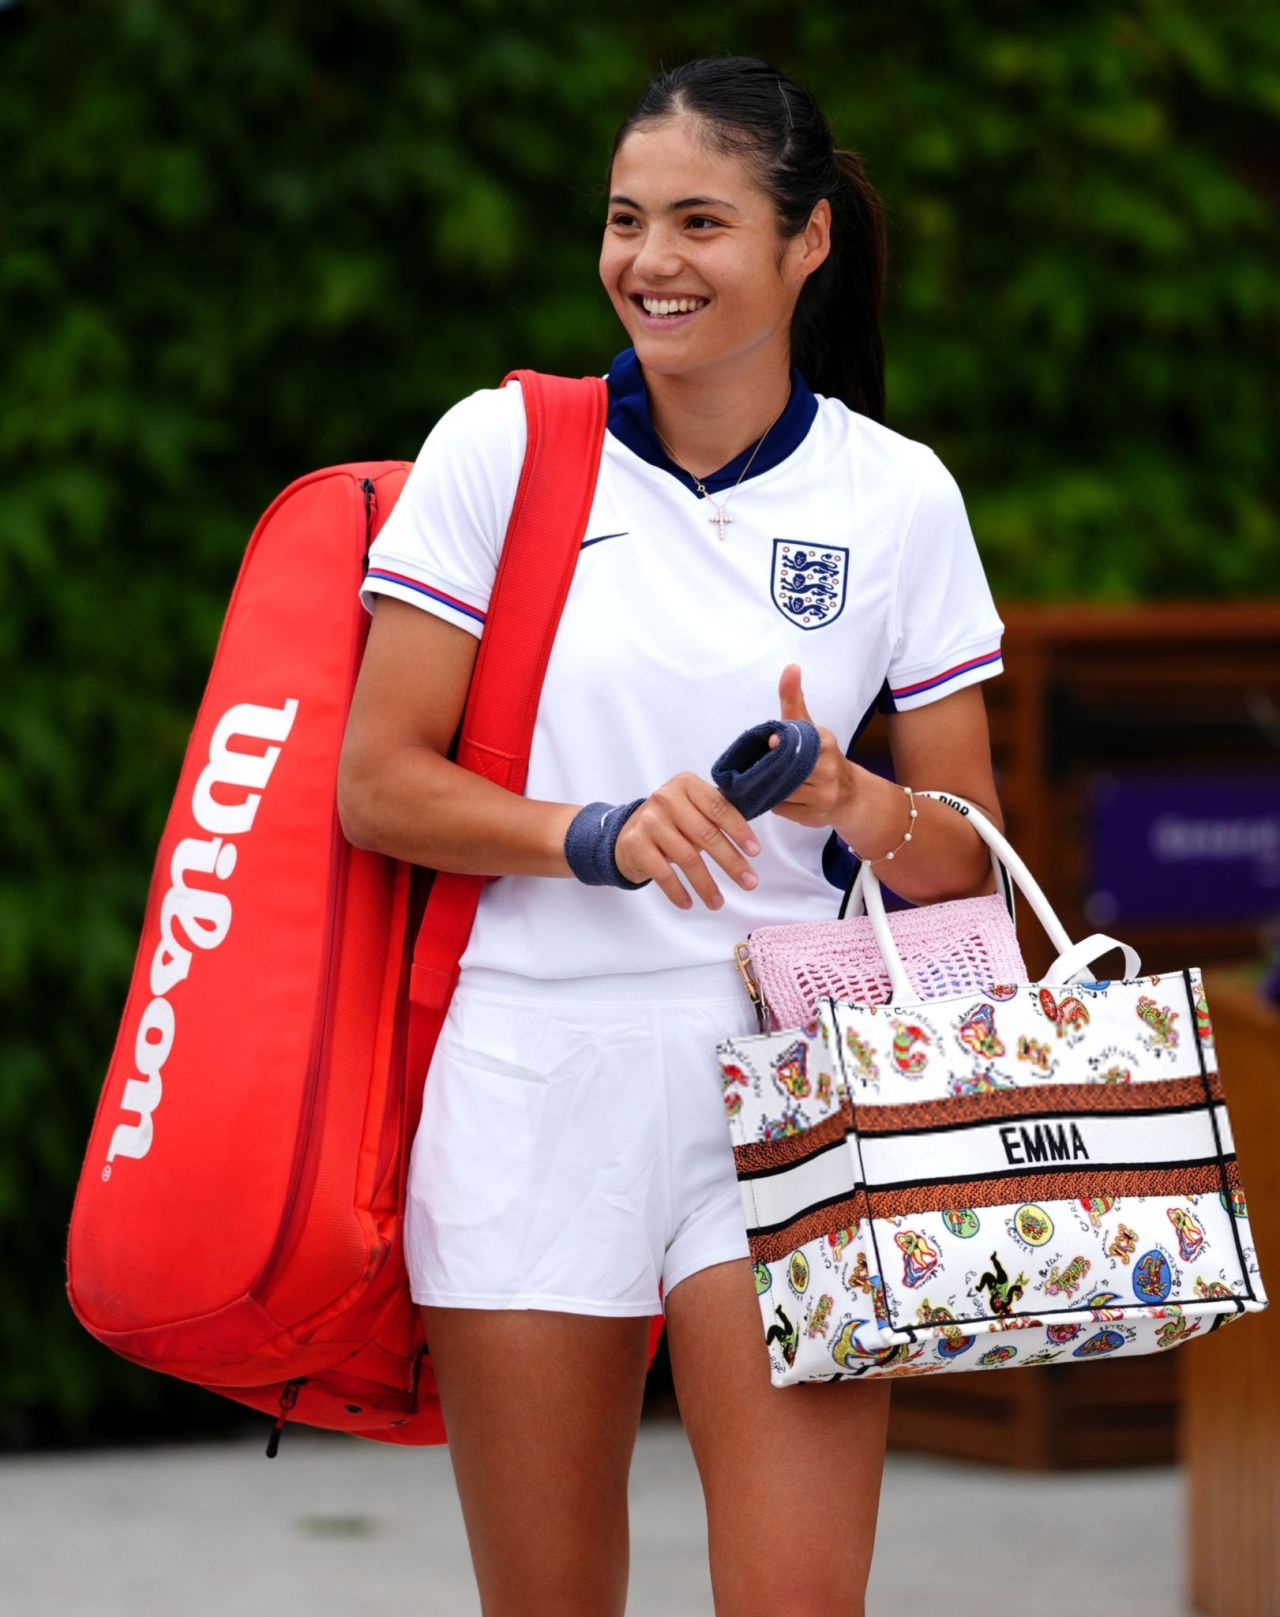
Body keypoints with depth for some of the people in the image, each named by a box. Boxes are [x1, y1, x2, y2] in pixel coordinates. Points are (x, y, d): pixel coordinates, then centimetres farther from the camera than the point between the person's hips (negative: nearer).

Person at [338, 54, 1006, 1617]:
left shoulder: (897, 495, 5)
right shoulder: (500, 447, 2)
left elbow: (969, 853, 8)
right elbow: (375, 785, 0)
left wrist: (852, 807, -14)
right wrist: (600, 834, -15)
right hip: (532, 1069, 0)